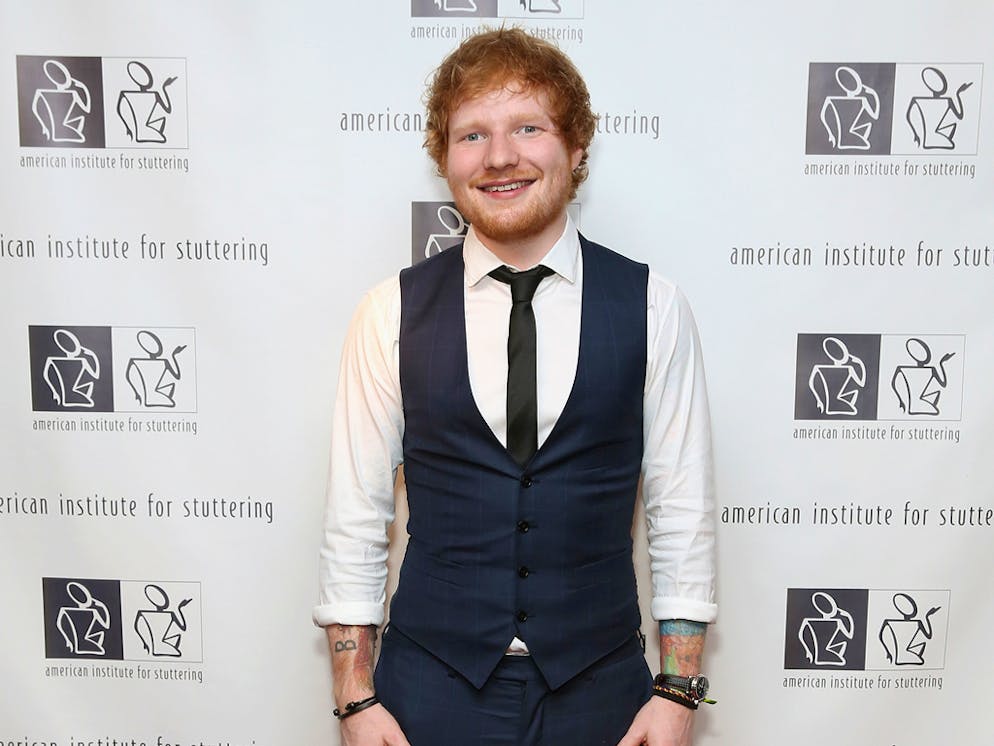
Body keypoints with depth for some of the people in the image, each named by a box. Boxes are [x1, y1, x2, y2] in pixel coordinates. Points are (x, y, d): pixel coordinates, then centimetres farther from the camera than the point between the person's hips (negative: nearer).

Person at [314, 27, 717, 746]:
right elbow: (355, 518, -3)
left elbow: (682, 512, -3)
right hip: (431, 686, 0)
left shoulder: (653, 308, -6)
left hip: (598, 687, 1)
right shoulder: (391, 314, -6)